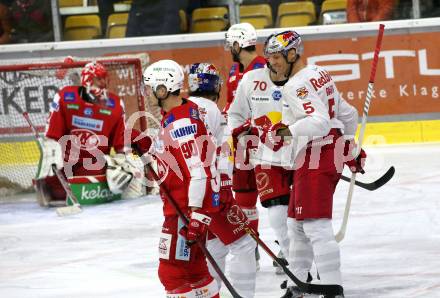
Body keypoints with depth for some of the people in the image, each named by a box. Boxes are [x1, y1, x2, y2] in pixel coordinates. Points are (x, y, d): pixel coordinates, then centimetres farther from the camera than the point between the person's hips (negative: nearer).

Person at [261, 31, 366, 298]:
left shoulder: (298, 85, -16)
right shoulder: (319, 75, 15)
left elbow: (319, 122, -29)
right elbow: (348, 114, 22)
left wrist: (287, 131, -34)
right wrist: (350, 149, 34)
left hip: (317, 161, -11)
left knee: (316, 225, -14)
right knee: (298, 224, 17)